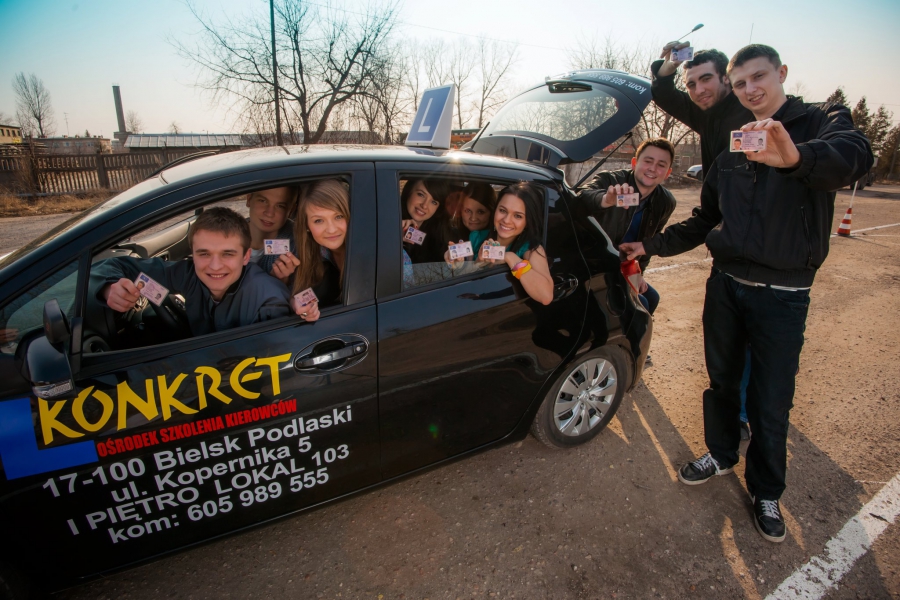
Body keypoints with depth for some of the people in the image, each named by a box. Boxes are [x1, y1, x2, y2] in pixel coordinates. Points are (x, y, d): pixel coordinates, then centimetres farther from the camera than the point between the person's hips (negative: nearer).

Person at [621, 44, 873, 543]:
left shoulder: (822, 122, -3)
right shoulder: (731, 150, 12)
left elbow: (855, 155, -28)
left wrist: (797, 156, -50)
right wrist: (651, 245, 7)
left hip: (782, 296, -4)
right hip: (726, 284, 4)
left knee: (770, 403, 4)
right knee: (722, 380, 16)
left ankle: (766, 492, 25)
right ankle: (721, 454, 39)